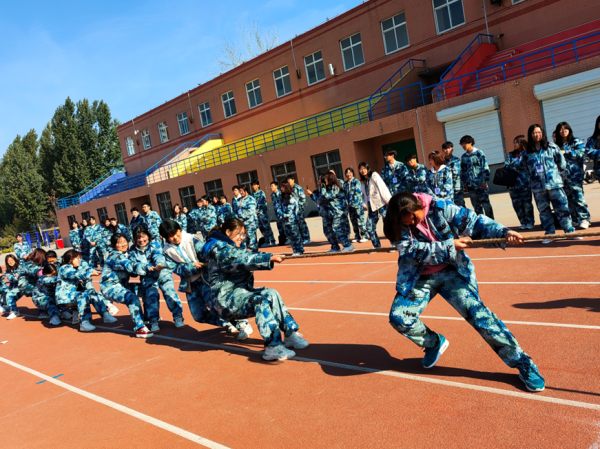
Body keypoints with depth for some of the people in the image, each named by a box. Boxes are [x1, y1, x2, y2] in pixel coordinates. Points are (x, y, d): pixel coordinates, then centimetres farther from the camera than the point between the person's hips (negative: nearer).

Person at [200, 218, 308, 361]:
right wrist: (269, 258, -32)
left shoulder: (232, 248, 25)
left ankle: (290, 334, -4)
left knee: (271, 293, -6)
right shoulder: (221, 249, -11)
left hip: (240, 291, 10)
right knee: (260, 301, -29)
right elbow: (244, 259, -24)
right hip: (227, 298, -10)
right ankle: (273, 347, -35)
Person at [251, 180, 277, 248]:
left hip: (262, 212, -6)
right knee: (261, 227, 8)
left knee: (266, 226, -7)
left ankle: (272, 241, -4)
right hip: (256, 213, 6)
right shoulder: (253, 194, 15)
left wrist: (258, 210, -17)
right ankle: (266, 241, 15)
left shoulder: (261, 193, -2)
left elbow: (262, 202, -11)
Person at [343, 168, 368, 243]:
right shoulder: (345, 184, 12)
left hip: (357, 204, -5)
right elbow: (344, 194, 13)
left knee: (360, 220, -5)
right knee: (353, 221, 8)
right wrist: (347, 203, -1)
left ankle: (364, 236, 1)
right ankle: (357, 236, 16)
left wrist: (353, 203, -11)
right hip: (349, 205, 5)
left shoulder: (356, 182, -2)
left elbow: (358, 193, -9)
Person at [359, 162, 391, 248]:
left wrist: (388, 200, -16)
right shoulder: (363, 182, 19)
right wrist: (364, 204, 6)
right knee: (369, 227, 2)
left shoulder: (374, 175, 1)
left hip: (381, 203, -7)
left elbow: (383, 187, -8)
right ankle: (377, 246, 13)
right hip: (372, 207, 7)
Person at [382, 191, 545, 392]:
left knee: (475, 311, -18)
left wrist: (504, 232, -28)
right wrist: (449, 246, -23)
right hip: (418, 279, 2)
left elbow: (474, 221, -13)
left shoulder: (440, 208, -13)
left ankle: (523, 363, -5)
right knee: (398, 318, -13)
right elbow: (412, 251, -21)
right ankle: (434, 343, 18)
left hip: (451, 272, -2)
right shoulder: (397, 225, -10)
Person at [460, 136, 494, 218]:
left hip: (481, 185, -4)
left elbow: (485, 168, -5)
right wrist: (464, 184, 12)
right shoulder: (463, 157, 12)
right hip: (470, 186, 5)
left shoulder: (479, 153, -2)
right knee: (476, 207, 8)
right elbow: (462, 171, 17)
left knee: (486, 204, -3)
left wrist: (484, 181, -11)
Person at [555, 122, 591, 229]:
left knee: (577, 196, -10)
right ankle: (575, 220, 12)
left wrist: (566, 152, -10)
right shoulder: (557, 145, 17)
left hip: (574, 175, -4)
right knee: (568, 198, 5)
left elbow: (581, 154, -8)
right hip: (562, 175, 4)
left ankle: (584, 219, -4)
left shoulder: (577, 142, 5)